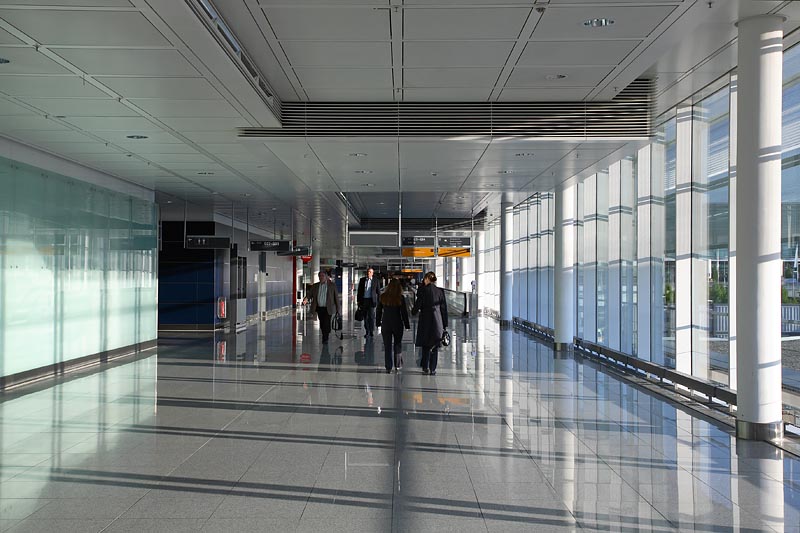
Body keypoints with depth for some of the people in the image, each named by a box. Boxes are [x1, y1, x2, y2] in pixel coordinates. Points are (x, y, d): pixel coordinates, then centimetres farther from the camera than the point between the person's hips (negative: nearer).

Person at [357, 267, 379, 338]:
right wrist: (358, 300, 6)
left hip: (371, 300, -3)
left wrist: (378, 301, 0)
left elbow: (377, 292, 5)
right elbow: (359, 291, 11)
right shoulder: (362, 280, 8)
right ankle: (367, 332, 15)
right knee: (365, 317, 7)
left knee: (371, 316, -8)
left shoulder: (375, 281, 3)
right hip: (363, 300, 3)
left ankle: (371, 331, 0)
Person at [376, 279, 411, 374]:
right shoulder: (401, 298, -10)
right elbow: (404, 312, -6)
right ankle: (398, 365, 19)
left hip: (385, 324, 1)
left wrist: (378, 322, 15)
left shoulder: (383, 297, -2)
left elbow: (379, 311, 5)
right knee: (398, 345, 16)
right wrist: (407, 325, 2)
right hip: (397, 324, -1)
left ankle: (388, 368, 5)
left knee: (387, 346, 6)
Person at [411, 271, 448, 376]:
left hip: (426, 321, -2)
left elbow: (418, 304, -5)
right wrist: (445, 324, 11)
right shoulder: (440, 291, 3)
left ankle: (425, 368, 13)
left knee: (425, 345, 12)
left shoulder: (423, 290, -7)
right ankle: (433, 369, 7)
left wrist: (414, 312, 18)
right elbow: (444, 308, 5)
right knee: (435, 347, 8)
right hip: (437, 321, 2)